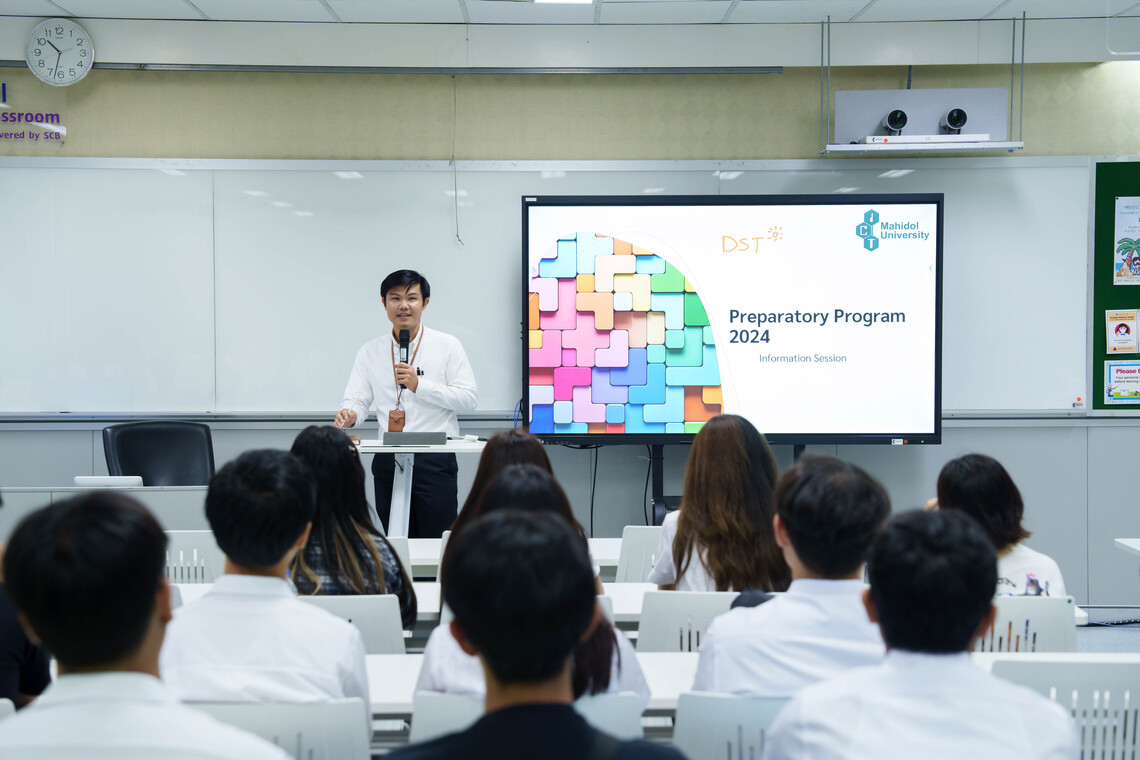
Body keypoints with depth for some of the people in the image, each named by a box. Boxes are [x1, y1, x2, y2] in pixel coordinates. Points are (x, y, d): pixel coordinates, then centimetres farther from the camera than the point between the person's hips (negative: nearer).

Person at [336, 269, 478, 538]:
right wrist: (349, 416, -17)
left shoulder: (447, 345, 2)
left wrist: (419, 385, -12)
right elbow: (357, 401, 6)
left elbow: (469, 397, -3)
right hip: (388, 461, 3)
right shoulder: (369, 352, 11)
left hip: (435, 460, -3)